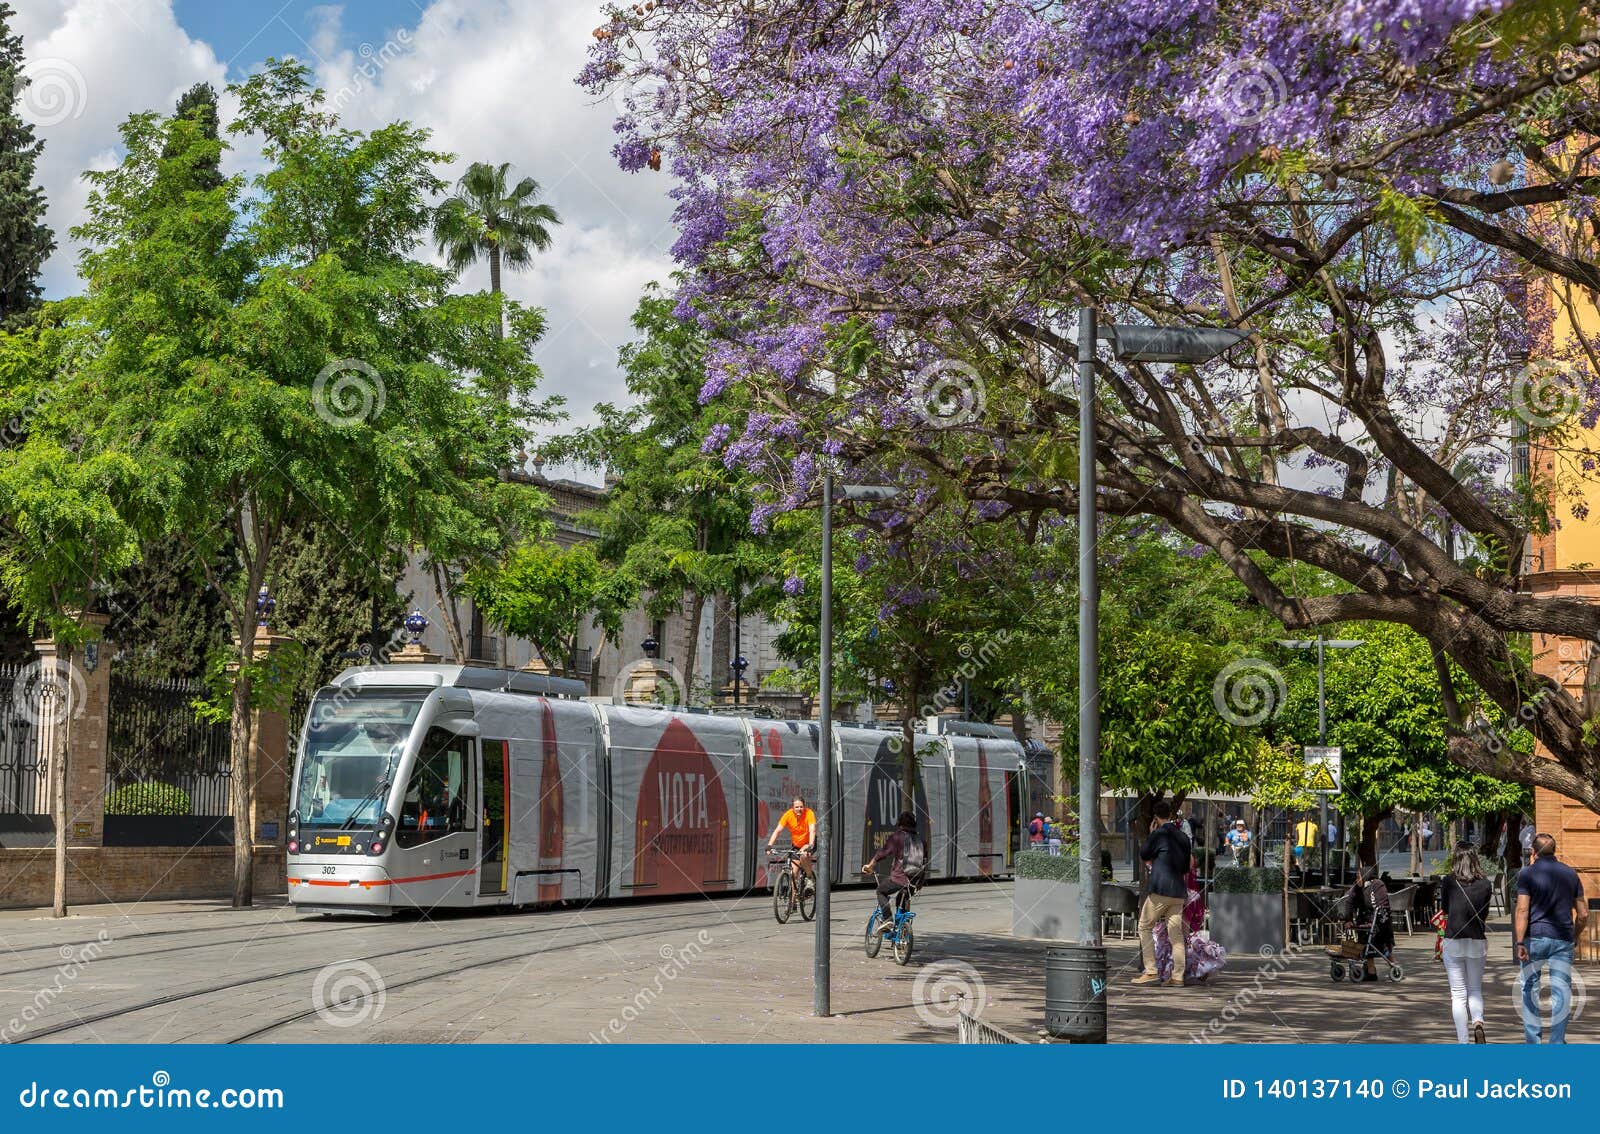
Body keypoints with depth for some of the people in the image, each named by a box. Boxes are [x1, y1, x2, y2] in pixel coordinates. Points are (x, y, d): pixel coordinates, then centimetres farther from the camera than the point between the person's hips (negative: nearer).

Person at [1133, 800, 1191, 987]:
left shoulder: (1159, 834, -5)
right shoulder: (1183, 837, 14)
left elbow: (1144, 855, 6)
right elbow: (1188, 866, 18)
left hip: (1160, 889, -6)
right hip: (1179, 891, 6)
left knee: (1145, 928, 4)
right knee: (1176, 933, 6)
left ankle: (1152, 971, -5)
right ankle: (1177, 976, 2)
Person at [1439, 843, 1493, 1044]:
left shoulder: (1448, 882, -5)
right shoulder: (1485, 884, -1)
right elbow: (1484, 915, 7)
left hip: (1453, 941, -2)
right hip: (1477, 941, 2)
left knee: (1458, 993, 3)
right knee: (1475, 989, 17)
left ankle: (1462, 1042, -1)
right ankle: (1478, 1022, -10)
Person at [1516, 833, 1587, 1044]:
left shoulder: (1527, 873, -2)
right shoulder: (1570, 874, 8)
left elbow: (1522, 910, -12)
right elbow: (1583, 914, 9)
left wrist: (1520, 943, -15)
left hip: (1535, 937, -2)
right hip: (1562, 939, 2)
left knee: (1530, 989, 8)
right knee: (1562, 991, 3)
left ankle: (1532, 1040, 8)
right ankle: (1557, 1042, -1)